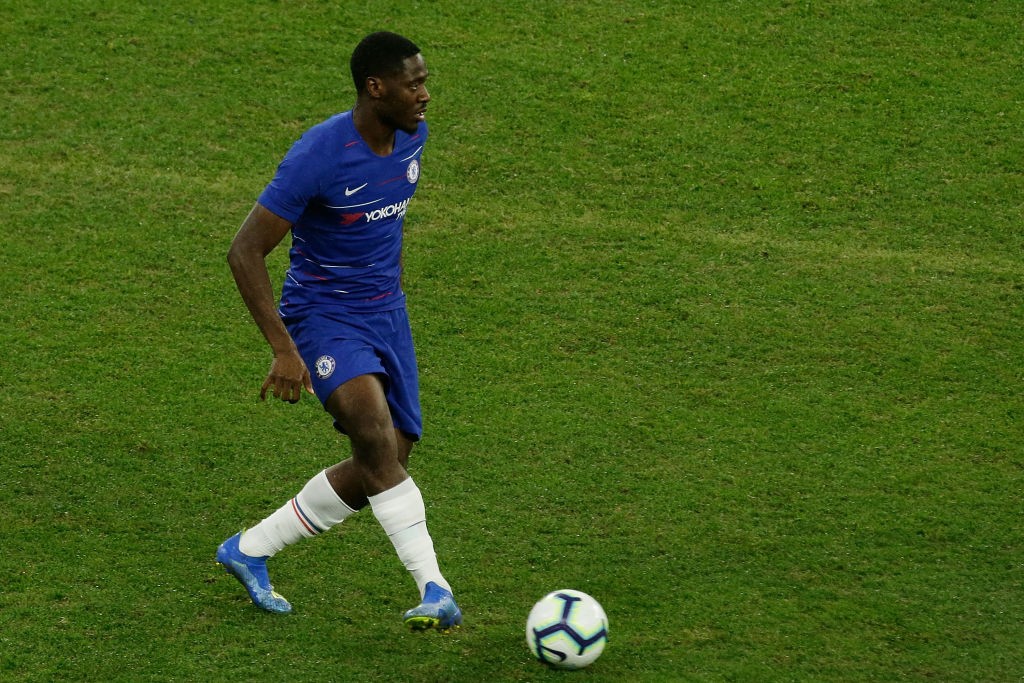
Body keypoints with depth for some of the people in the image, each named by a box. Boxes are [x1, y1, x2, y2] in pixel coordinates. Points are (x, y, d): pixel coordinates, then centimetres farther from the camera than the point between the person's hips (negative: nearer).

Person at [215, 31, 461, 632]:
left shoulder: (413, 135, -1)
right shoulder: (318, 156, -23)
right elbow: (245, 251, -20)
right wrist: (283, 350, -26)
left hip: (387, 315, 7)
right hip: (324, 317, -7)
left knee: (384, 467, 4)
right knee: (377, 436, -30)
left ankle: (250, 550, 21)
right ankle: (434, 590, -29)